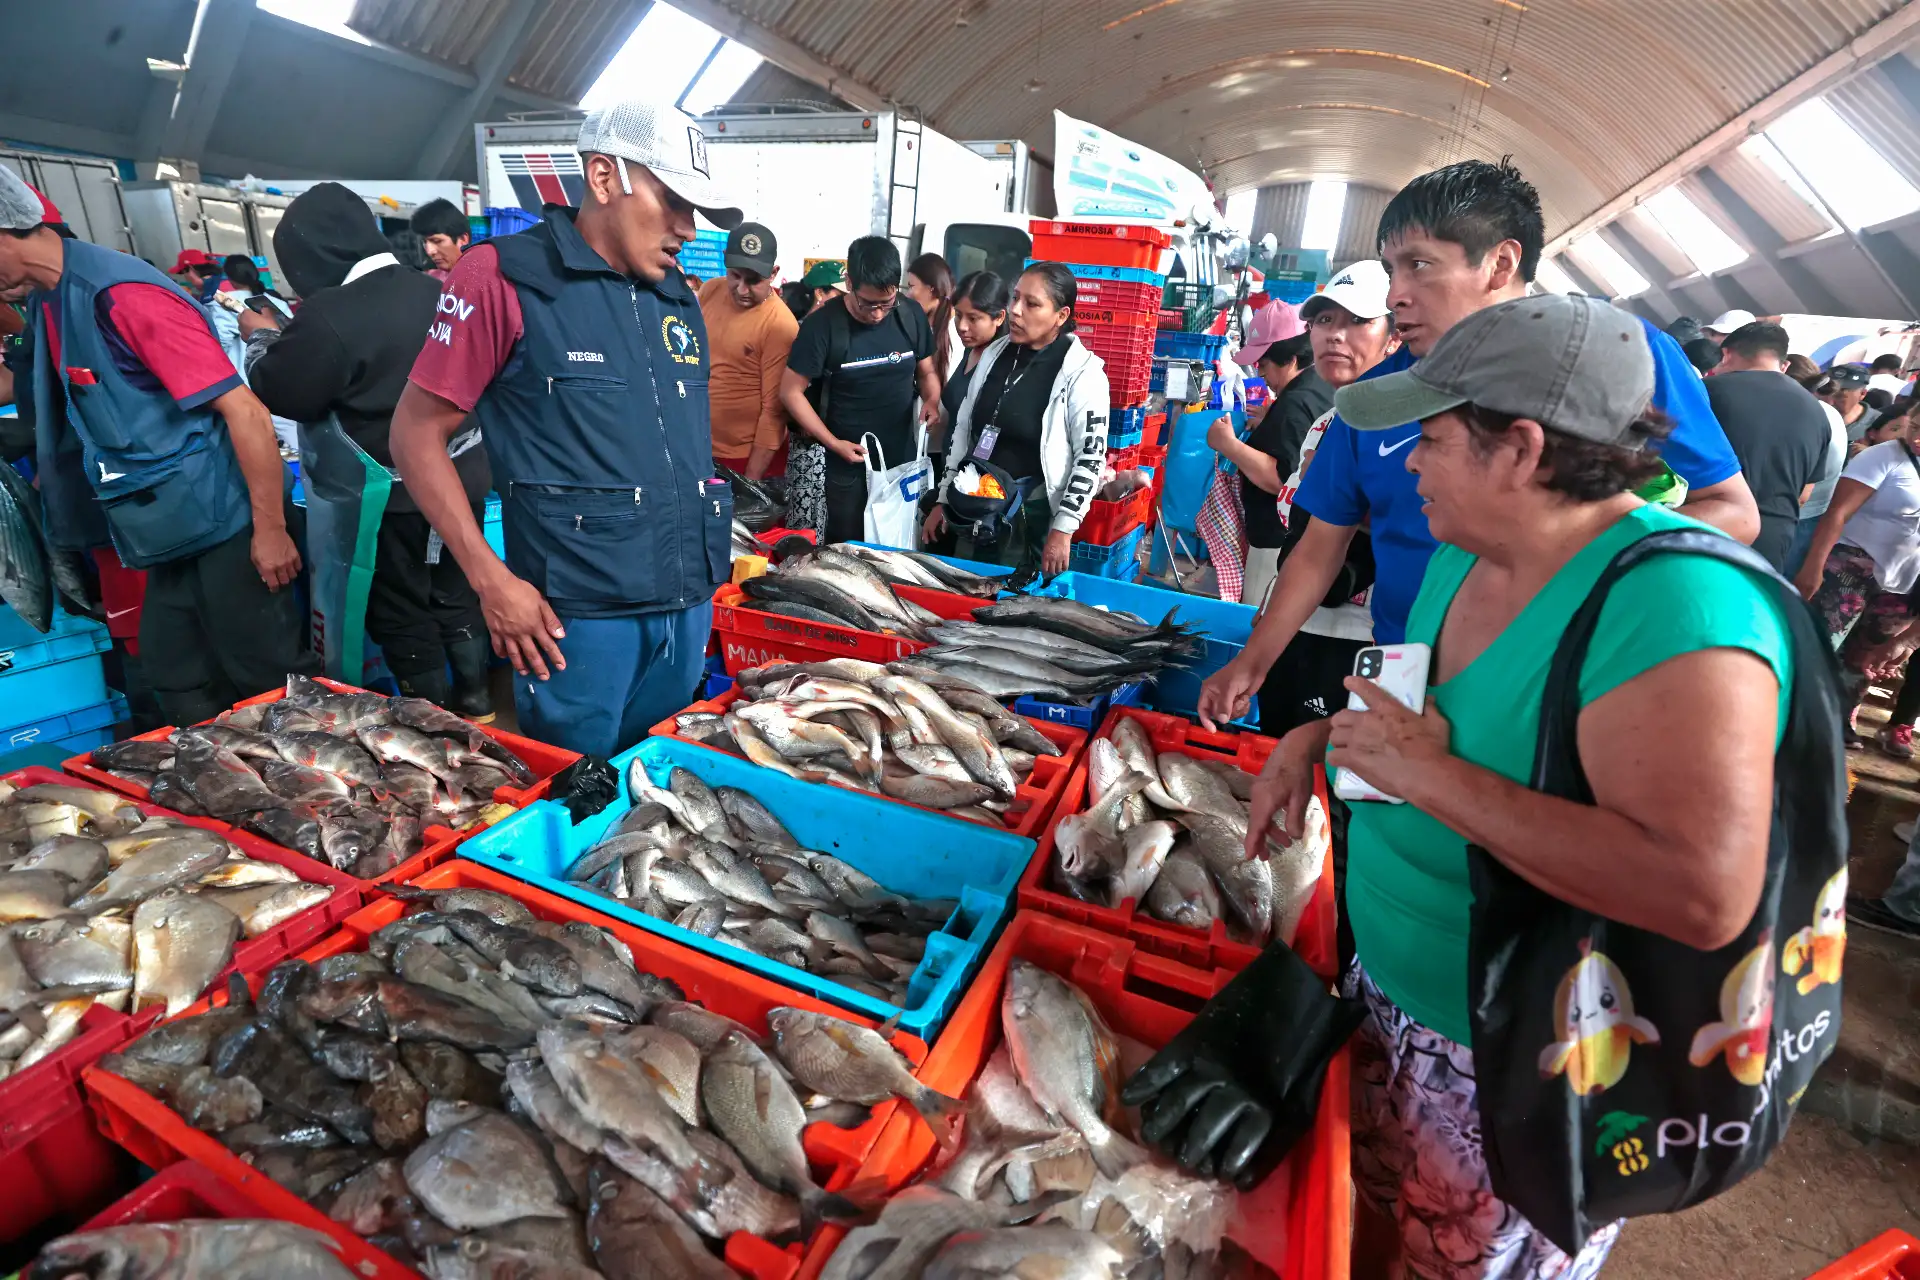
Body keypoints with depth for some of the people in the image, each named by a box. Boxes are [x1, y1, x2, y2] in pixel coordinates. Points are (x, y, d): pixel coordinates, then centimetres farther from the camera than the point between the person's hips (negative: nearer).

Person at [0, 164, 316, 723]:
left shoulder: (123, 293, -17)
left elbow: (246, 412, -22)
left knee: (275, 684, -1)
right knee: (181, 688, 15)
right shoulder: (48, 298, 12)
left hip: (220, 526, -10)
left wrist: (270, 529, -20)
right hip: (170, 532, 10)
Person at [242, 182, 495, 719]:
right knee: (457, 593, 18)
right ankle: (474, 702, 29)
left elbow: (277, 393, -8)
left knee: (402, 612, 9)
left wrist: (262, 337, 11)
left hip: (395, 491, -6)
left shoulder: (329, 317, -21)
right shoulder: (432, 290, 1)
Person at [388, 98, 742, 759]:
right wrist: (491, 578, -11)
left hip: (690, 604, 6)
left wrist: (709, 544, 14)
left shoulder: (678, 297, 13)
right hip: (578, 612, -5)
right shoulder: (505, 275, -5)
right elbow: (416, 432, -4)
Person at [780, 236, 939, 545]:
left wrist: (932, 400, -13)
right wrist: (834, 443, -16)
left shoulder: (911, 315, -4)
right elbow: (791, 392, -10)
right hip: (847, 466, -3)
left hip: (904, 462, 3)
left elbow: (926, 371, 10)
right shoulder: (823, 325, -14)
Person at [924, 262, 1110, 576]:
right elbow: (963, 429, 10)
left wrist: (1063, 531, -17)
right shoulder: (994, 354, 5)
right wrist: (944, 498, 10)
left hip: (1032, 515, -5)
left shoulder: (1082, 373, -11)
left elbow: (1090, 458, -13)